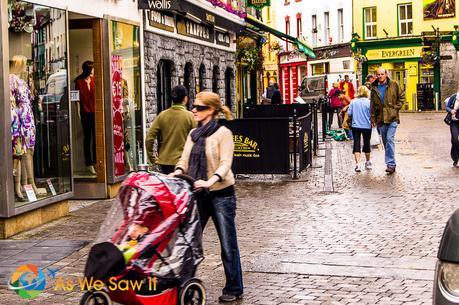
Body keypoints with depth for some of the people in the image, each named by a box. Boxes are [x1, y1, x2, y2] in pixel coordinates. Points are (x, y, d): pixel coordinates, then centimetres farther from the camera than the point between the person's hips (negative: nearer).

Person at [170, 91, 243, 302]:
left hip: (220, 193, -6)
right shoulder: (193, 134, 9)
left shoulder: (223, 133, -10)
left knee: (228, 243, 2)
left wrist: (210, 181, -36)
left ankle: (234, 289, 14)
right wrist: (177, 173, -16)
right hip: (198, 194, 6)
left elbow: (225, 164, -19)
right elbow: (185, 160, 6)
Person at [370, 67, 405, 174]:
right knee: (385, 141, 10)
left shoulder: (393, 85, 0)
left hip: (392, 118, -4)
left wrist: (396, 107, -4)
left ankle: (391, 164, -13)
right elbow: (372, 105, 13)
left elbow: (401, 96, 7)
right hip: (381, 119, 4)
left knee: (390, 139, -15)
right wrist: (373, 119, 9)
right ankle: (391, 163, 20)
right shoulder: (374, 88, 8)